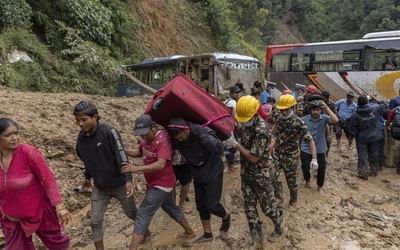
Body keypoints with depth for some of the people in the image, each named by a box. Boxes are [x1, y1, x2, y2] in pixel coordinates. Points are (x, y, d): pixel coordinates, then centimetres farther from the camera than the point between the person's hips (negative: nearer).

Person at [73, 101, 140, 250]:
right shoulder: (81, 137, -3)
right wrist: (87, 176, 24)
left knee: (131, 213, 16)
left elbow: (121, 156, -25)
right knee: (95, 221, 4)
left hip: (119, 184, -4)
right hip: (99, 187, 4)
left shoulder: (109, 132, -22)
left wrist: (128, 179, -32)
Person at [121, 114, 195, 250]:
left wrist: (137, 168, -44)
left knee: (143, 214, -8)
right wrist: (123, 151, -5)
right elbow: (139, 152, 13)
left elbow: (160, 164, -36)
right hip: (161, 182, 10)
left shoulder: (163, 140, -27)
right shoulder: (147, 137, 2)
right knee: (171, 208, 25)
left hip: (161, 184, -10)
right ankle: (189, 232, 43)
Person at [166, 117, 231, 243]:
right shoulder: (177, 140, -14)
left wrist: (202, 136, -47)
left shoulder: (203, 131, -30)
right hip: (198, 175, 6)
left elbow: (220, 149, -40)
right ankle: (208, 234, 29)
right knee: (201, 205, 11)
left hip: (213, 174, -5)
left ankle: (226, 217, 32)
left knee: (211, 205, -2)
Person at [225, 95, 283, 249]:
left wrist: (235, 144, -23)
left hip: (261, 176, -7)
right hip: (246, 174, 7)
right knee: (249, 209, 11)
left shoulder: (261, 130, -27)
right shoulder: (246, 123, -2)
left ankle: (279, 223, 45)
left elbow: (253, 158, -26)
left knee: (267, 207, 12)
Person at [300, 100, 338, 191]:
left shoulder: (323, 118, -10)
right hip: (306, 150, -1)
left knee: (322, 169, 8)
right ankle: (307, 180, 42)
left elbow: (335, 120, -30)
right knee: (305, 168, 8)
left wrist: (326, 107, -30)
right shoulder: (304, 119, -11)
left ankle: (319, 186, 34)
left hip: (320, 150, 1)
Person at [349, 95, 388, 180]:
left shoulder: (355, 115, -15)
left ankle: (363, 173, 5)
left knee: (363, 156, 3)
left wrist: (352, 136, 0)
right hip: (374, 137, 3)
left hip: (362, 139, -3)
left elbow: (353, 128, -12)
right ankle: (374, 170, 29)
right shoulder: (375, 109, -7)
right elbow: (384, 106, 14)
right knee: (374, 154, 17)